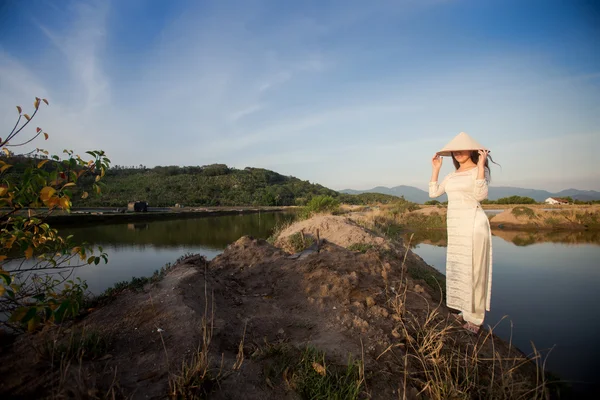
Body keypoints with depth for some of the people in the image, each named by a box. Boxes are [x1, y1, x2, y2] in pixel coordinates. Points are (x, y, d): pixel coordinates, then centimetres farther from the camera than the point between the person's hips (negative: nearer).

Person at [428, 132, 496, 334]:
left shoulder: (480, 170, -6)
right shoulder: (452, 175, 14)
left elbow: (480, 195, -22)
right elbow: (433, 193, 10)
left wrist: (481, 165, -23)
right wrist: (436, 169, 10)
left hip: (473, 224, -7)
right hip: (455, 227, 8)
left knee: (473, 270, -2)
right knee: (458, 269, 12)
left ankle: (476, 317, 8)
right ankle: (467, 310, 26)